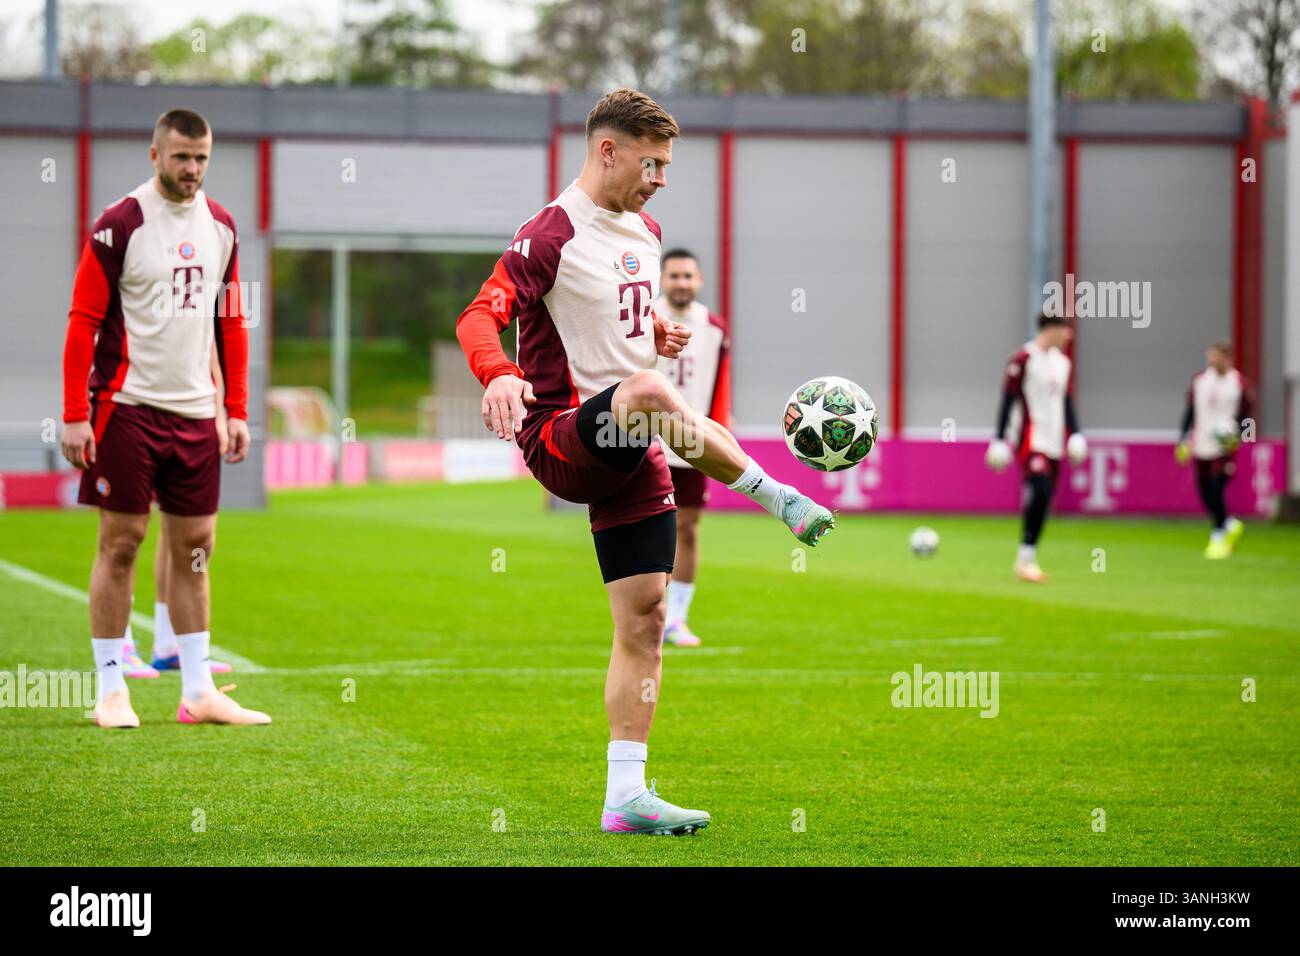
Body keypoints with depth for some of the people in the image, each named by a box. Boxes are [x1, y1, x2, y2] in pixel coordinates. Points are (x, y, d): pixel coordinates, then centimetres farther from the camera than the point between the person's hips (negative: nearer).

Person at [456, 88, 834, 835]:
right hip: (561, 440, -8)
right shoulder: (552, 236, -11)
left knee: (644, 619, 3)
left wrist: (660, 331, 10)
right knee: (649, 394, -39)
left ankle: (625, 796, 6)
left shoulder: (645, 233, 15)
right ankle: (780, 499, -24)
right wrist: (499, 376, -44)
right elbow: (480, 316, -23)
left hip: (631, 453, 8)